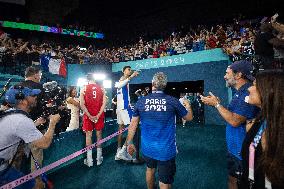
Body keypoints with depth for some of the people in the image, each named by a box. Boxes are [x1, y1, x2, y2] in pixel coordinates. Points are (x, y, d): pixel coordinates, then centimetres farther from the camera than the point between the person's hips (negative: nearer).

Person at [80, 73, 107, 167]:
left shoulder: (84, 89, -3)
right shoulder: (101, 89, 2)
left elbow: (82, 104, -10)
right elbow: (104, 103, -6)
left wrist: (89, 116, -11)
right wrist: (98, 115, -8)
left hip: (88, 115, -1)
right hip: (99, 115, 2)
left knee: (88, 135, 8)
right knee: (99, 135, 11)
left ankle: (89, 160, 15)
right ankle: (99, 159, 21)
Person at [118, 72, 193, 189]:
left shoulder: (141, 102, -7)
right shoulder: (172, 101, -12)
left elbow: (133, 125, -1)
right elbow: (189, 117, 4)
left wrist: (129, 143, 12)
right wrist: (188, 106, 24)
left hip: (147, 148, 3)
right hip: (166, 150, -3)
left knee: (150, 168, 31)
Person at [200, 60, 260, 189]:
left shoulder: (248, 93, -23)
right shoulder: (240, 92, 11)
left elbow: (234, 121, -28)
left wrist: (216, 104, -18)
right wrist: (216, 103, 3)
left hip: (241, 150, -9)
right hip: (234, 148, 9)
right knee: (232, 178, 22)